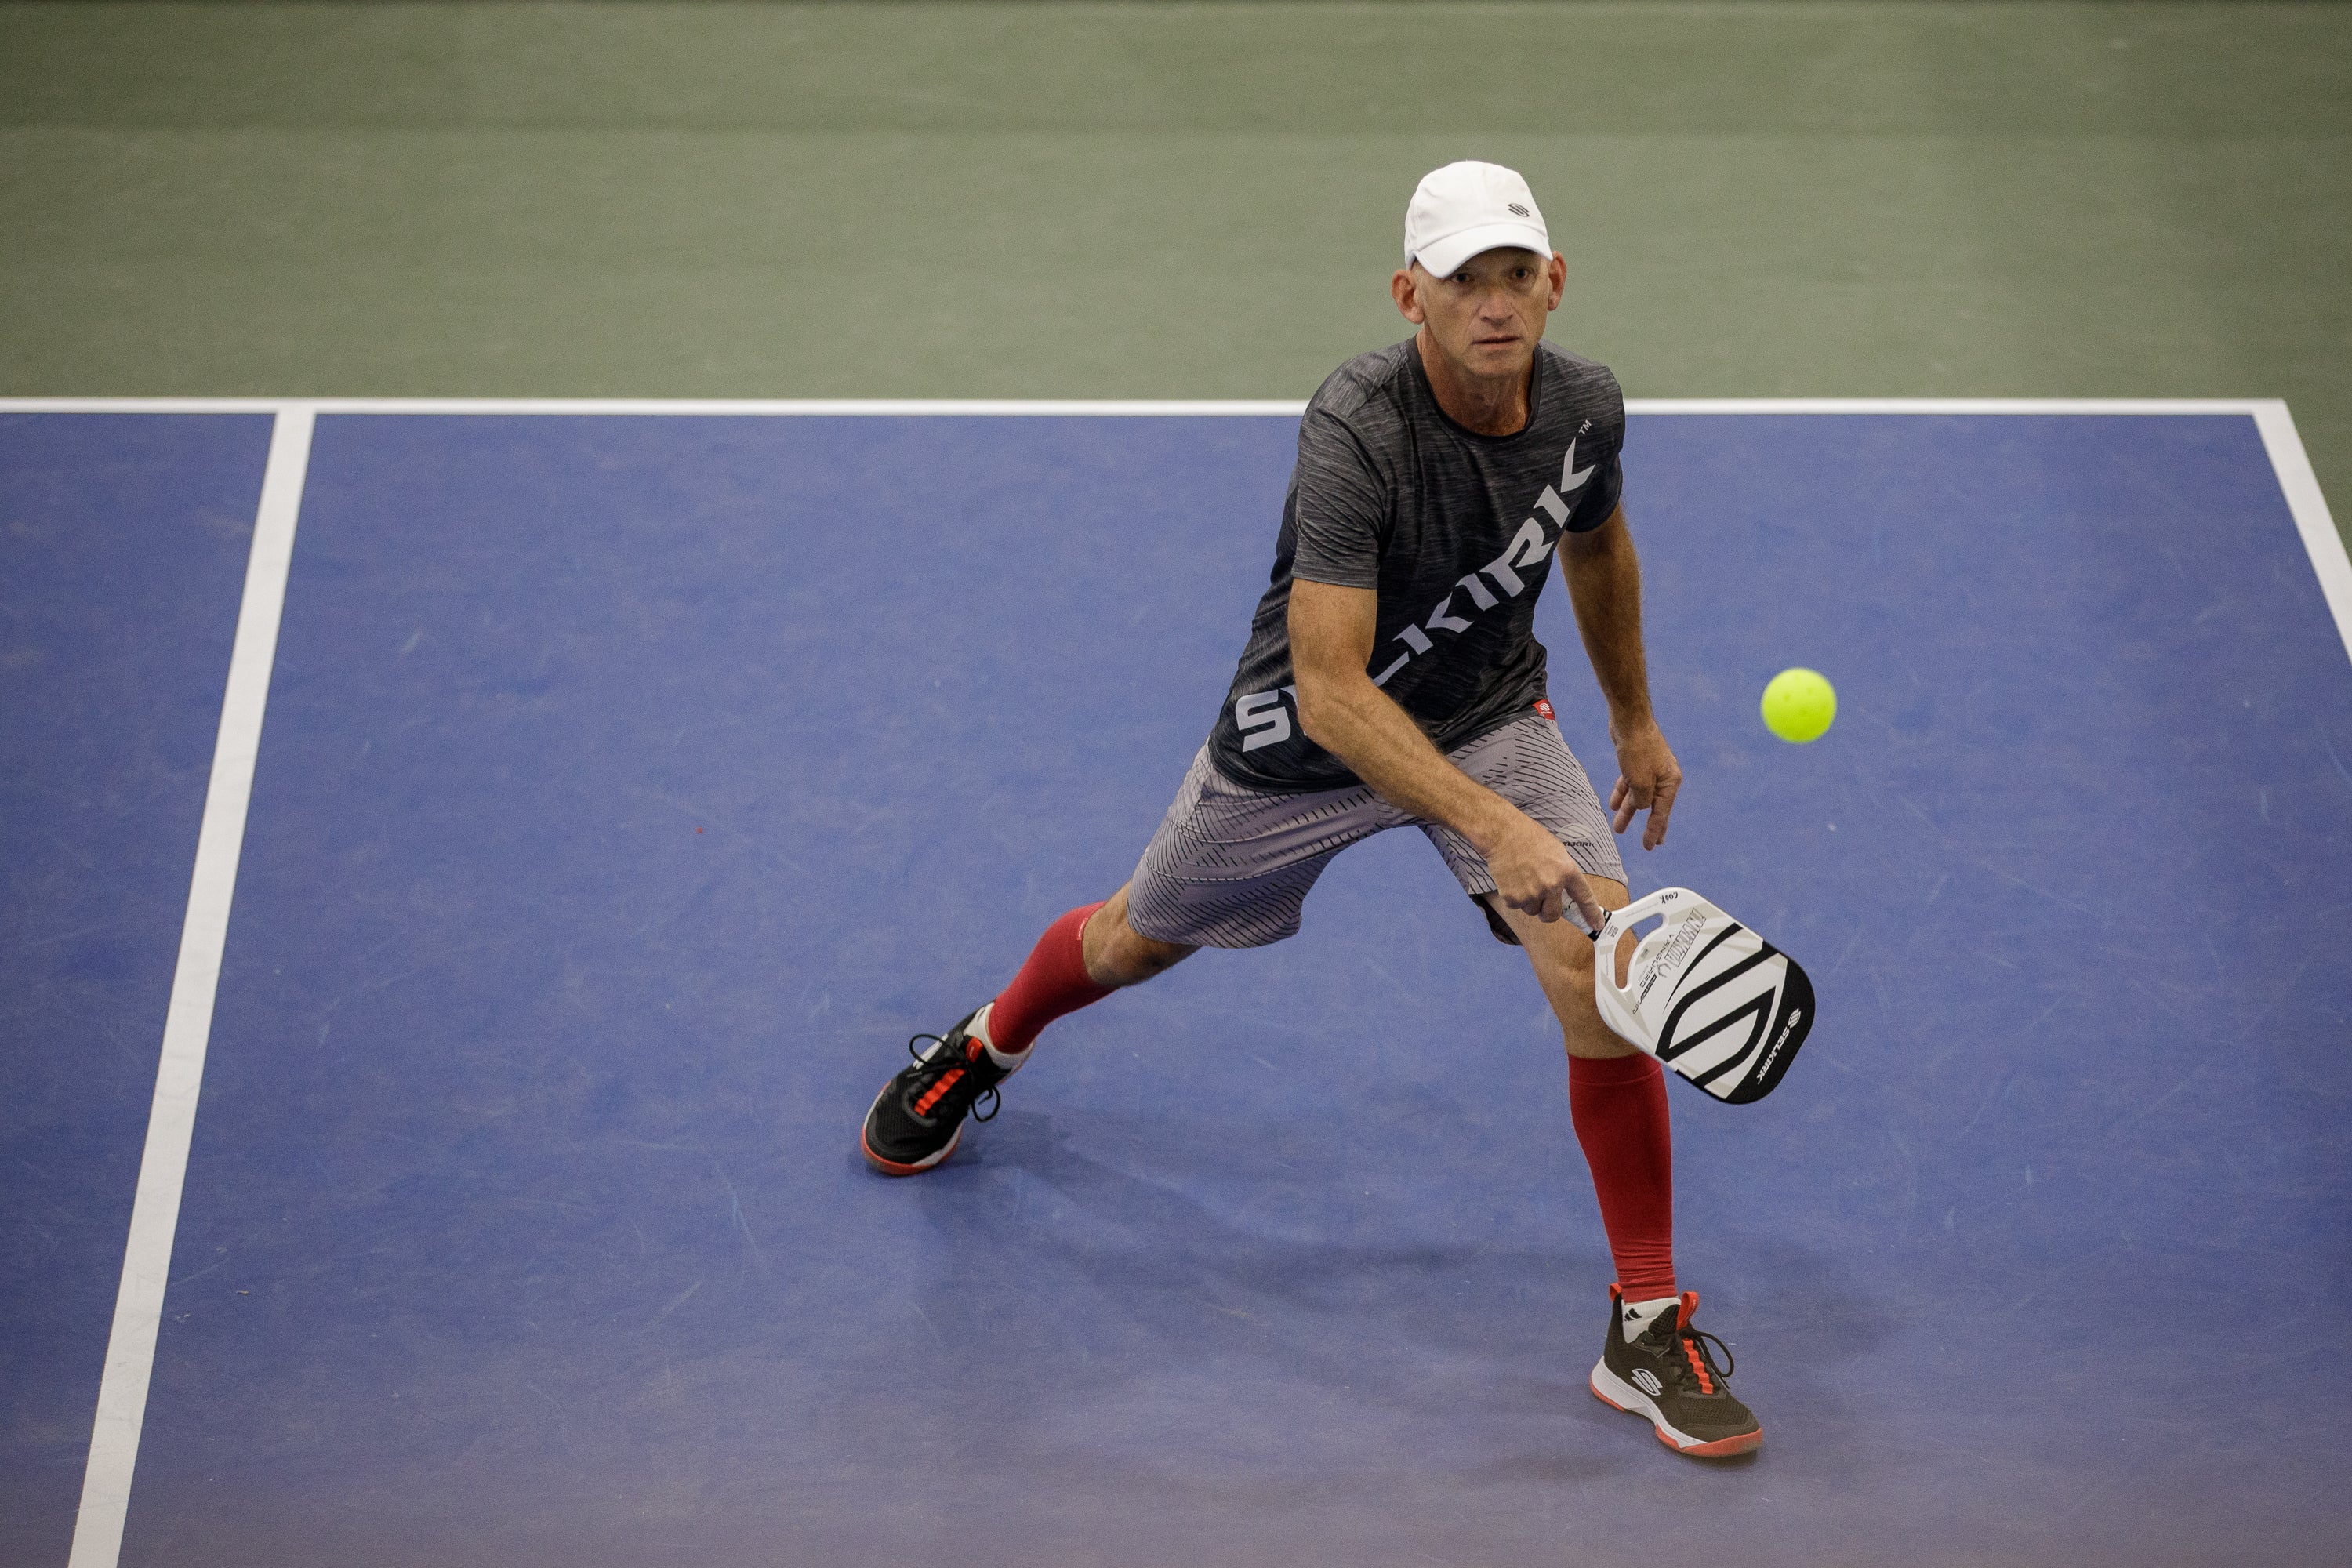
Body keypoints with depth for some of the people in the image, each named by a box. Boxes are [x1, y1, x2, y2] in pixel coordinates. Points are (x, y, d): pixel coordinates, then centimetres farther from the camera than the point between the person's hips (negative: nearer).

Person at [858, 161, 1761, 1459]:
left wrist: (1635, 719, 18)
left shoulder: (1585, 405, -18)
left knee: (1601, 971, -17)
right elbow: (1329, 691, -39)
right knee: (1143, 937, 20)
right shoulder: (1355, 428, -36)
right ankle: (984, 1049, 57)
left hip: (1490, 716, 3)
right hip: (1300, 735, -3)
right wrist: (1490, 826, -47)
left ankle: (1648, 1328, -3)